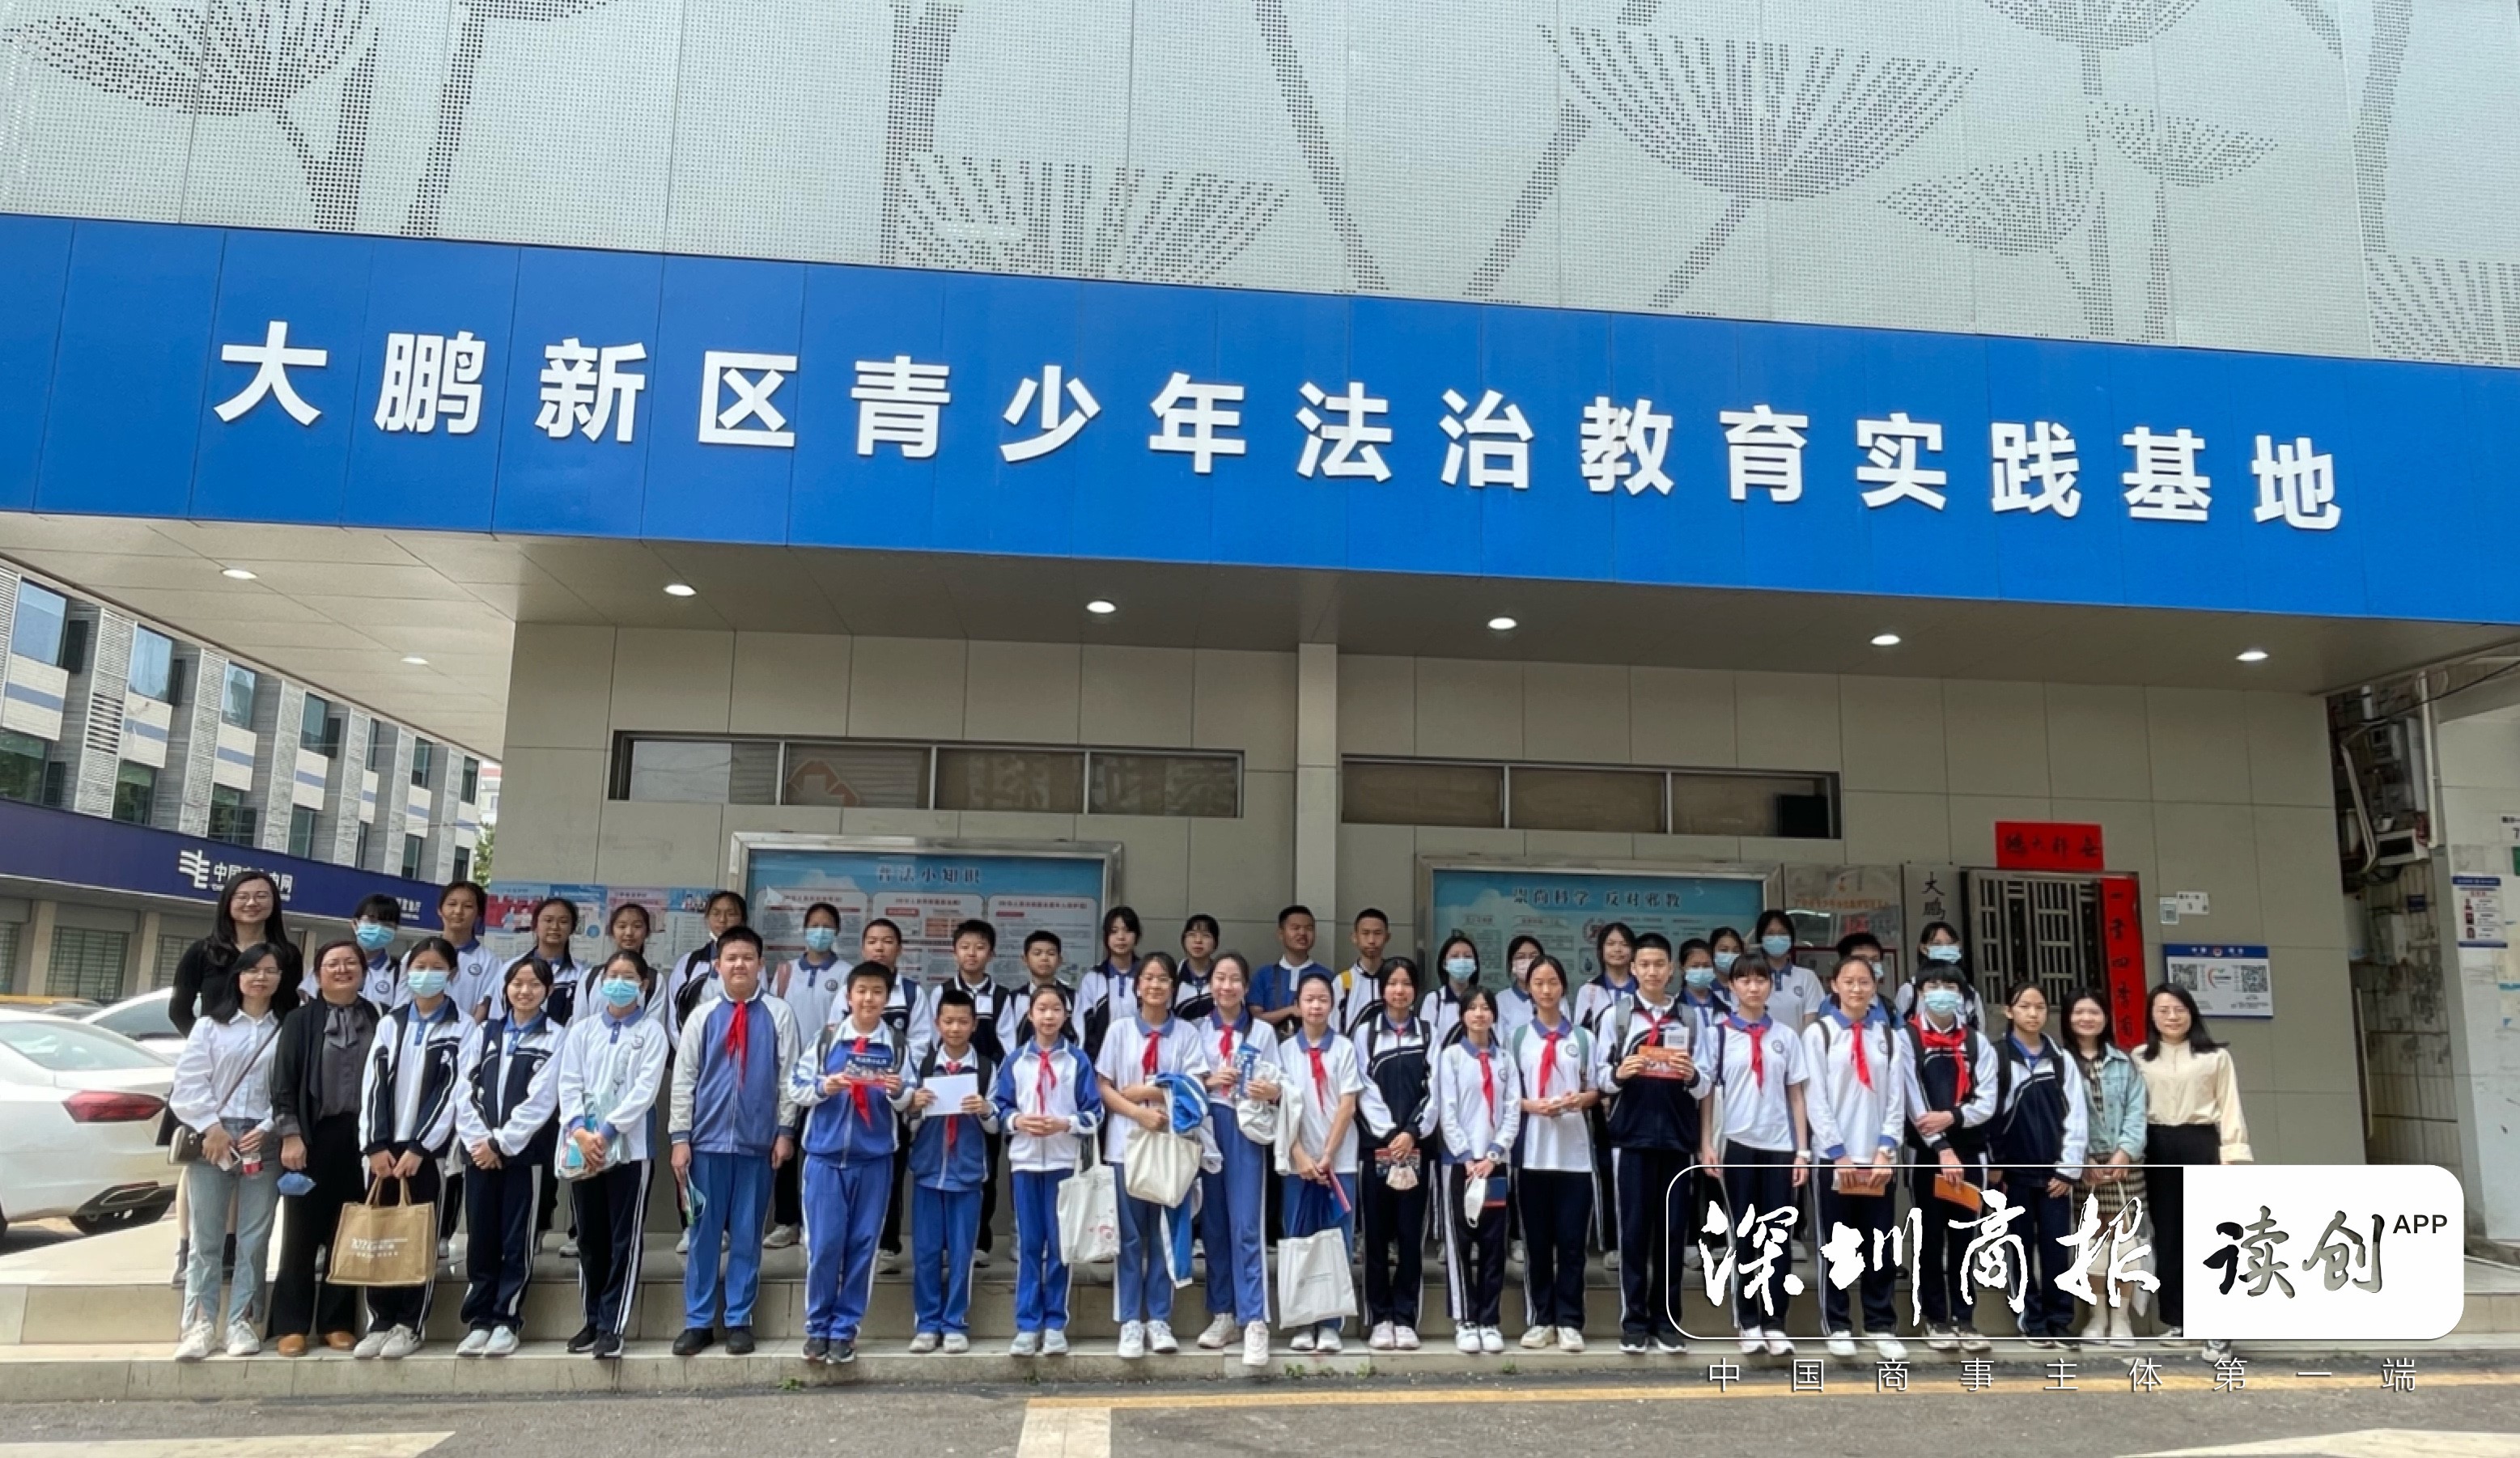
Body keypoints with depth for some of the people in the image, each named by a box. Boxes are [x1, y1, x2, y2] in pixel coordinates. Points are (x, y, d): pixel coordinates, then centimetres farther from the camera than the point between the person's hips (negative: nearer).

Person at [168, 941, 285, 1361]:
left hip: (263, 1141, 0)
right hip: (212, 1137, 0)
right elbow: (189, 1081, 2)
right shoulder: (209, 1025, 9)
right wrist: (211, 1127, -9)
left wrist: (266, 1129, -11)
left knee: (254, 1237, 2)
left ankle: (241, 1321, 9)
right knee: (206, 1237, 1)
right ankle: (199, 1323, 6)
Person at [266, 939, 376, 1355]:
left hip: (361, 1135, 1)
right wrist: (290, 1135, -9)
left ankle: (337, 1322, 14)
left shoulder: (378, 1020, 5)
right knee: (302, 1233, 3)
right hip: (314, 1134, -1)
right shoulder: (300, 1020, 4)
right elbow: (284, 1081, -1)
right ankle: (291, 1325, 10)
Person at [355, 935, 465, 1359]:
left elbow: (453, 1092, -6)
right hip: (384, 1146, 3)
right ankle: (380, 1322, 12)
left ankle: (410, 1326, 7)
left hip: (428, 1148, -3)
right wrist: (375, 1145, -5)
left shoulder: (462, 1028, 0)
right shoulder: (390, 1023, 11)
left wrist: (419, 1148, -12)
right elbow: (373, 1083, 5)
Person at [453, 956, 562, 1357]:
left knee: (516, 1239, 0)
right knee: (480, 1238, 5)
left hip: (524, 1152, -3)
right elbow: (464, 1088, 5)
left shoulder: (555, 1038, 1)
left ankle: (507, 1320, 8)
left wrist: (501, 1142, -11)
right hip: (478, 1149, 3)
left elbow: (540, 1100, -7)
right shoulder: (483, 1032, 12)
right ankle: (479, 1320, 13)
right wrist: (478, 1140, -7)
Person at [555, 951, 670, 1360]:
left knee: (624, 1239, -2)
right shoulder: (582, 1030, 12)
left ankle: (612, 1326, 1)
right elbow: (569, 1084, 4)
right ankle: (593, 1321, 20)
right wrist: (580, 1131, -12)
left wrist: (606, 1132, -15)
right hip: (582, 1147, 4)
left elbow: (646, 1089, -8)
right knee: (590, 1238, 10)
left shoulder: (651, 1031, 2)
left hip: (628, 1147, -3)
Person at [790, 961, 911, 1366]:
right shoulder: (826, 1037, 2)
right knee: (824, 1244, 0)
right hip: (826, 1155, -1)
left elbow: (908, 1101, 4)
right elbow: (795, 1089, 2)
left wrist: (898, 1092, -17)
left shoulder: (897, 1043, 3)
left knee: (862, 1244, 5)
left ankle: (845, 1329, 15)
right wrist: (823, 1086, -17)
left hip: (874, 1158, 1)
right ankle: (818, 1327, 16)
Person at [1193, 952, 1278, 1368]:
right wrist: (1209, 1080, -11)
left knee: (1247, 1226, -8)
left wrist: (1269, 1091, -17)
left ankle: (1254, 1320, -8)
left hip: (1246, 1130, -2)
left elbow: (1277, 1086, 5)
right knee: (1213, 1224, 6)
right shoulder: (1197, 1030, 9)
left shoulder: (1264, 1031, 6)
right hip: (1206, 1128, 2)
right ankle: (1222, 1313, 16)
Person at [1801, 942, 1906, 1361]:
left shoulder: (1889, 1036, 11)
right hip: (1834, 1156, -3)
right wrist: (1839, 1153, -11)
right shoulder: (1818, 1032, 1)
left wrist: (1885, 1151, -6)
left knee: (1881, 1246, 5)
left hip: (1879, 1157, 3)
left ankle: (1882, 1327, 14)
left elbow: (1897, 1099, 5)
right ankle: (1837, 1327, 11)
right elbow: (1815, 1099, -5)